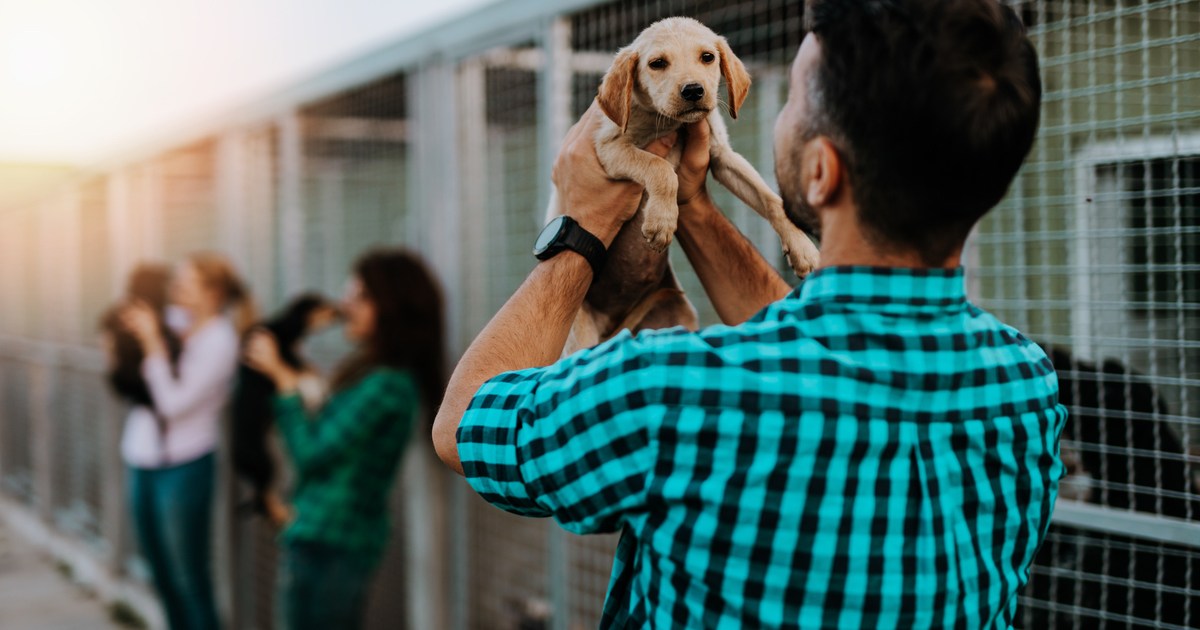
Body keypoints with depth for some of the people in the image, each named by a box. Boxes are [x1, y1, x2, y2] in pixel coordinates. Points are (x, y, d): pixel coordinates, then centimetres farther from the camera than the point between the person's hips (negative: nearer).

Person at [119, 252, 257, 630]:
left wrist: (152, 342, -18)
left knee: (188, 581, 0)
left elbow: (174, 402, -20)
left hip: (183, 468, -7)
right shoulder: (174, 322, 7)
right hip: (144, 463, 7)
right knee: (162, 576, 17)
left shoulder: (218, 341, -13)